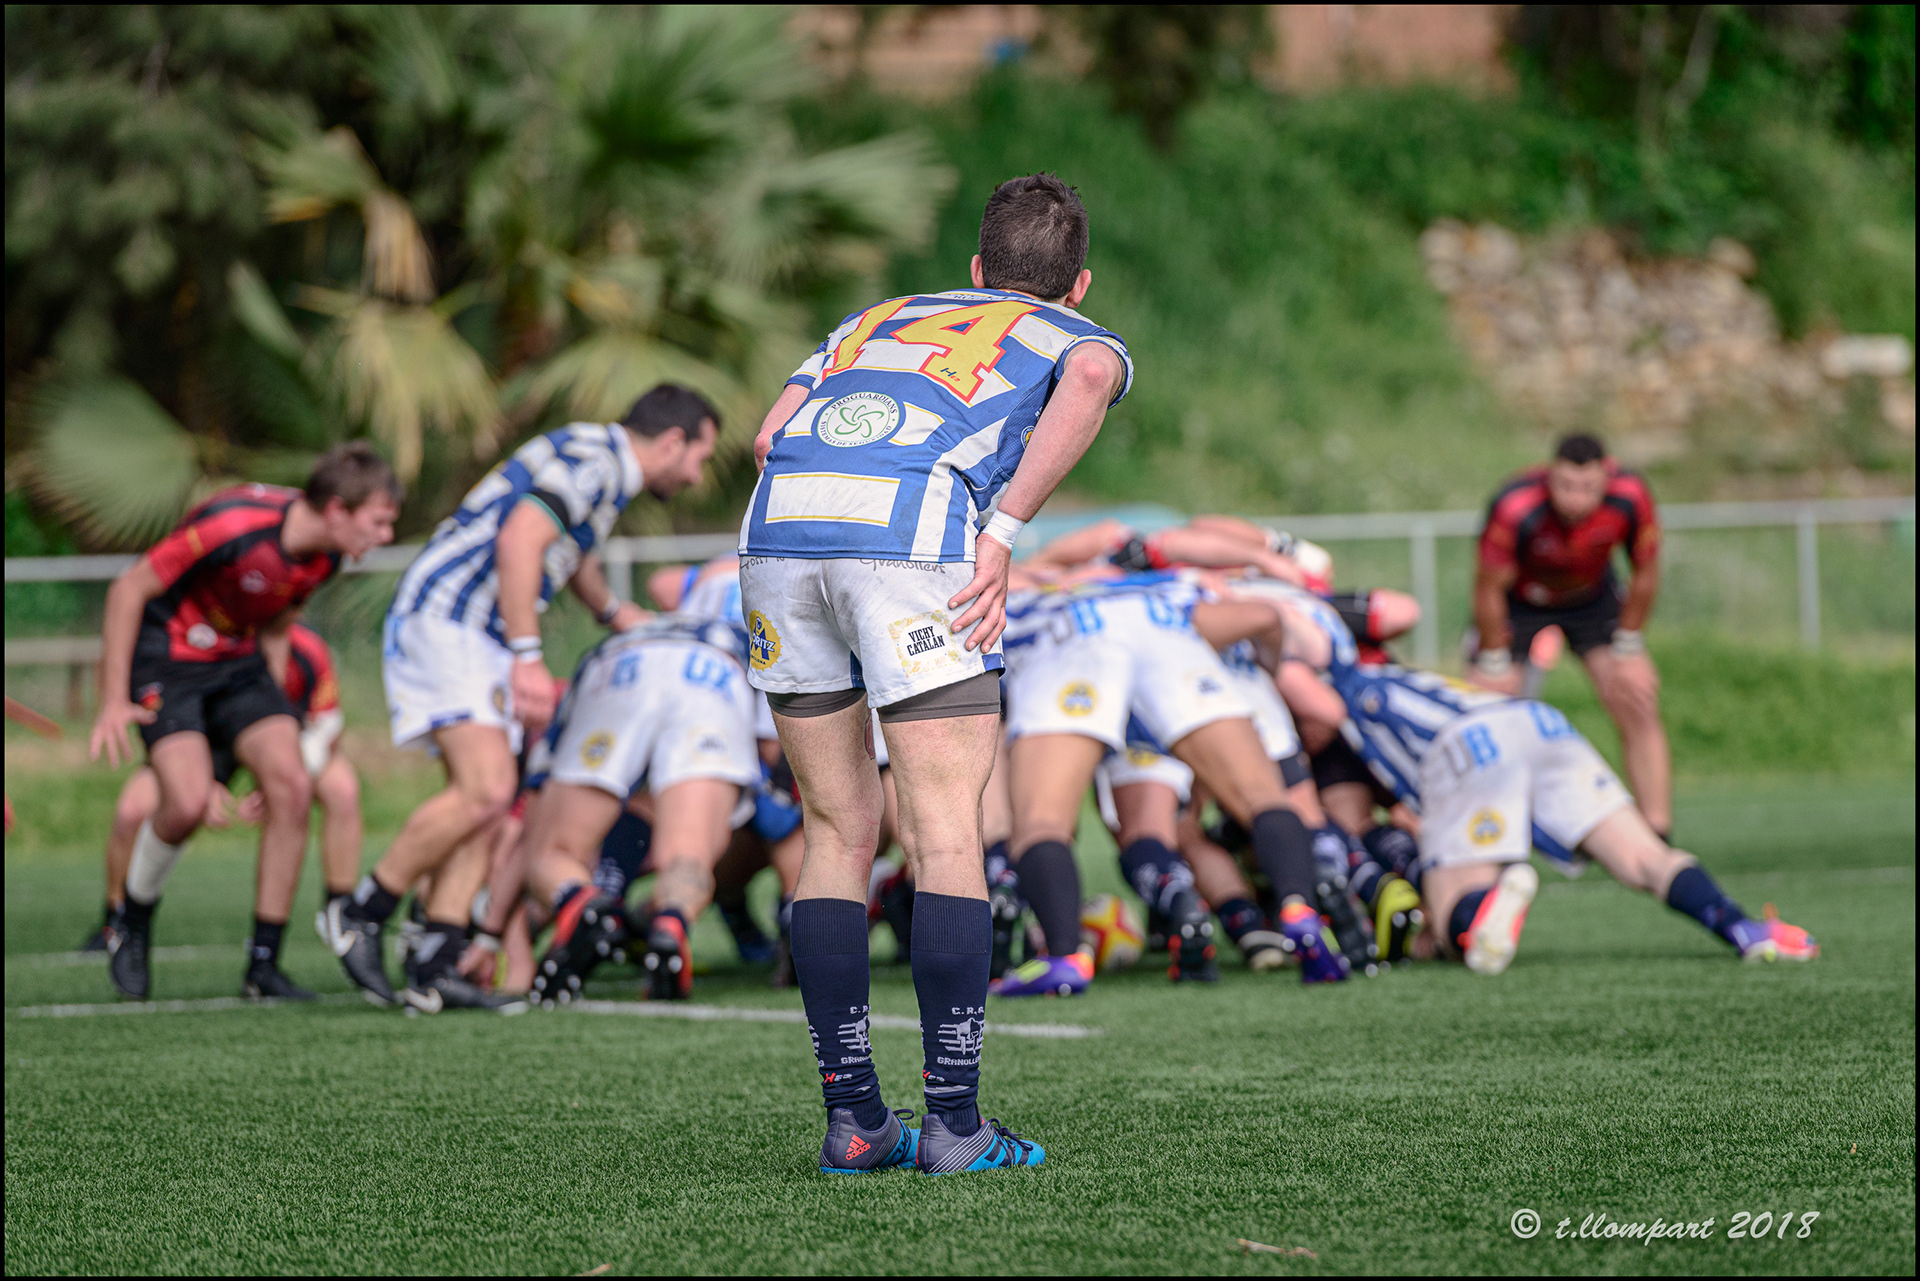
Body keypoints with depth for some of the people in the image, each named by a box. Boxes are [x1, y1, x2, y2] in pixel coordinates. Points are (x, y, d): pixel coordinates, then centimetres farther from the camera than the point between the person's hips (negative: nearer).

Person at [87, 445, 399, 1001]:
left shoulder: (324, 554, -5)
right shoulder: (234, 526, -29)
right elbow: (128, 589, -20)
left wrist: (275, 715, 16)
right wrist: (113, 701, -19)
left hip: (237, 662, 7)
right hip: (166, 658, -7)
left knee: (291, 784, -13)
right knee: (188, 800, -25)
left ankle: (264, 964, -4)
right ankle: (133, 921, 5)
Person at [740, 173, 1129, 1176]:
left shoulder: (882, 319, 37)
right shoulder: (1082, 339, 25)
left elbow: (770, 435, 21)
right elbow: (1086, 384, -3)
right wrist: (1001, 536, -8)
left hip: (777, 525, 5)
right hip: (914, 533, -4)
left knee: (838, 831, 13)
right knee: (946, 837, 0)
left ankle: (851, 1118, 12)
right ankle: (954, 1122, -5)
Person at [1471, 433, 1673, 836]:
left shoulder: (1631, 498, -31)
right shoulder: (1514, 509, -38)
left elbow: (1646, 574, -12)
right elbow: (1489, 589, -23)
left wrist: (1627, 650, -5)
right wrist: (1495, 664, -15)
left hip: (1593, 597, 2)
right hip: (1519, 602, -2)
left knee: (1639, 707, -10)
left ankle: (1658, 839, -5)